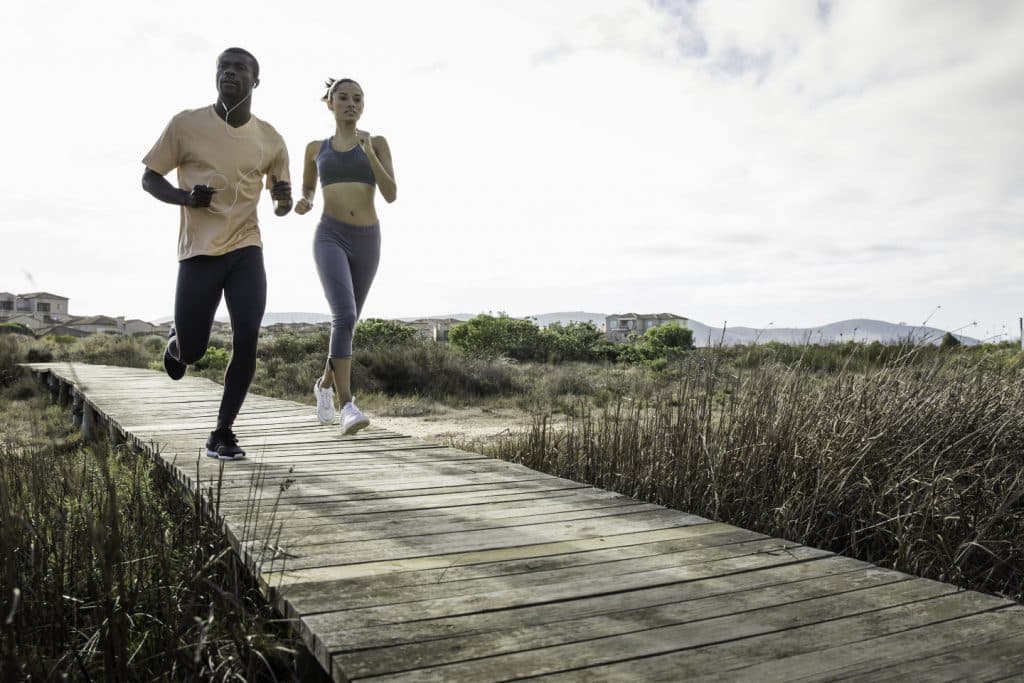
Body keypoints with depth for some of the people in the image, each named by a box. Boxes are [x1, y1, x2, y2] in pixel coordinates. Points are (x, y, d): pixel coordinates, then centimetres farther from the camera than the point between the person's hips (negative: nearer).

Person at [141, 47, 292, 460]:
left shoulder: (270, 140, 4)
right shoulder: (186, 124, -3)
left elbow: (280, 187, 19)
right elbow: (149, 178, 3)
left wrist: (284, 199, -6)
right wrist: (185, 197, -18)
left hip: (246, 249, 1)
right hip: (199, 251, -1)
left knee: (247, 341, -13)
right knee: (191, 352, 2)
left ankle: (222, 434, 2)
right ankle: (176, 338, 42)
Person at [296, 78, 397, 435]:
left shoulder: (377, 143, 8)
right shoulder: (316, 148, 13)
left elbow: (391, 195, -3)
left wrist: (369, 153, -16)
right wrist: (304, 203, 3)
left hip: (367, 241, 2)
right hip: (330, 238, -2)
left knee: (347, 320, 13)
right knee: (344, 316, -24)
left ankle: (325, 383, 39)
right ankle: (347, 407, -25)